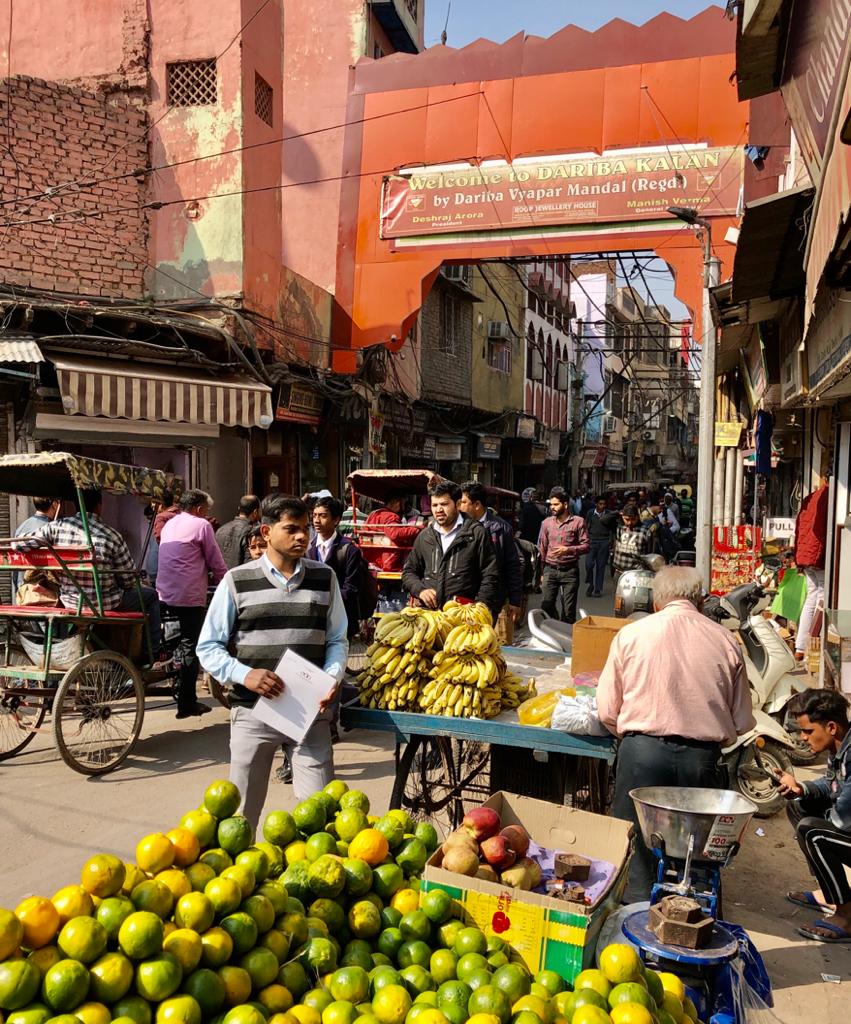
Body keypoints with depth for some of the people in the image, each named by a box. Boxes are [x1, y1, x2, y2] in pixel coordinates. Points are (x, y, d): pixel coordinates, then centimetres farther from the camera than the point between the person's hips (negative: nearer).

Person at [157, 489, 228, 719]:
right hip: (190, 596, -7)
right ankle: (187, 703, 3)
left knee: (178, 642, 17)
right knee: (191, 647, 0)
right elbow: (216, 563, -6)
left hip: (165, 594, 7)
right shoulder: (201, 525, -6)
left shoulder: (169, 524, 17)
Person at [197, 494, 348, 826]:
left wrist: (333, 677, -9)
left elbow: (337, 640, 10)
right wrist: (245, 675, -15)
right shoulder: (237, 581, -1)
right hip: (253, 711, 0)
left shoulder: (325, 578, 5)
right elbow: (208, 647, 2)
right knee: (242, 815, 13)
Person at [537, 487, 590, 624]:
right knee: (546, 606, 0)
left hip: (570, 571, -3)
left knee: (569, 610, 3)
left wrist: (568, 550, -20)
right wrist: (540, 572, 9)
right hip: (550, 570, 3)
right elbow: (542, 548, 11)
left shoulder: (578, 522, -4)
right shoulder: (547, 523, 6)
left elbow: (586, 546, -4)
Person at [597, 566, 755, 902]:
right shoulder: (726, 640, 4)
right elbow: (742, 721, 8)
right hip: (703, 758, 2)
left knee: (636, 845, 11)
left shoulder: (630, 634, 2)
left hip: (642, 752, -1)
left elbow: (606, 711, 2)